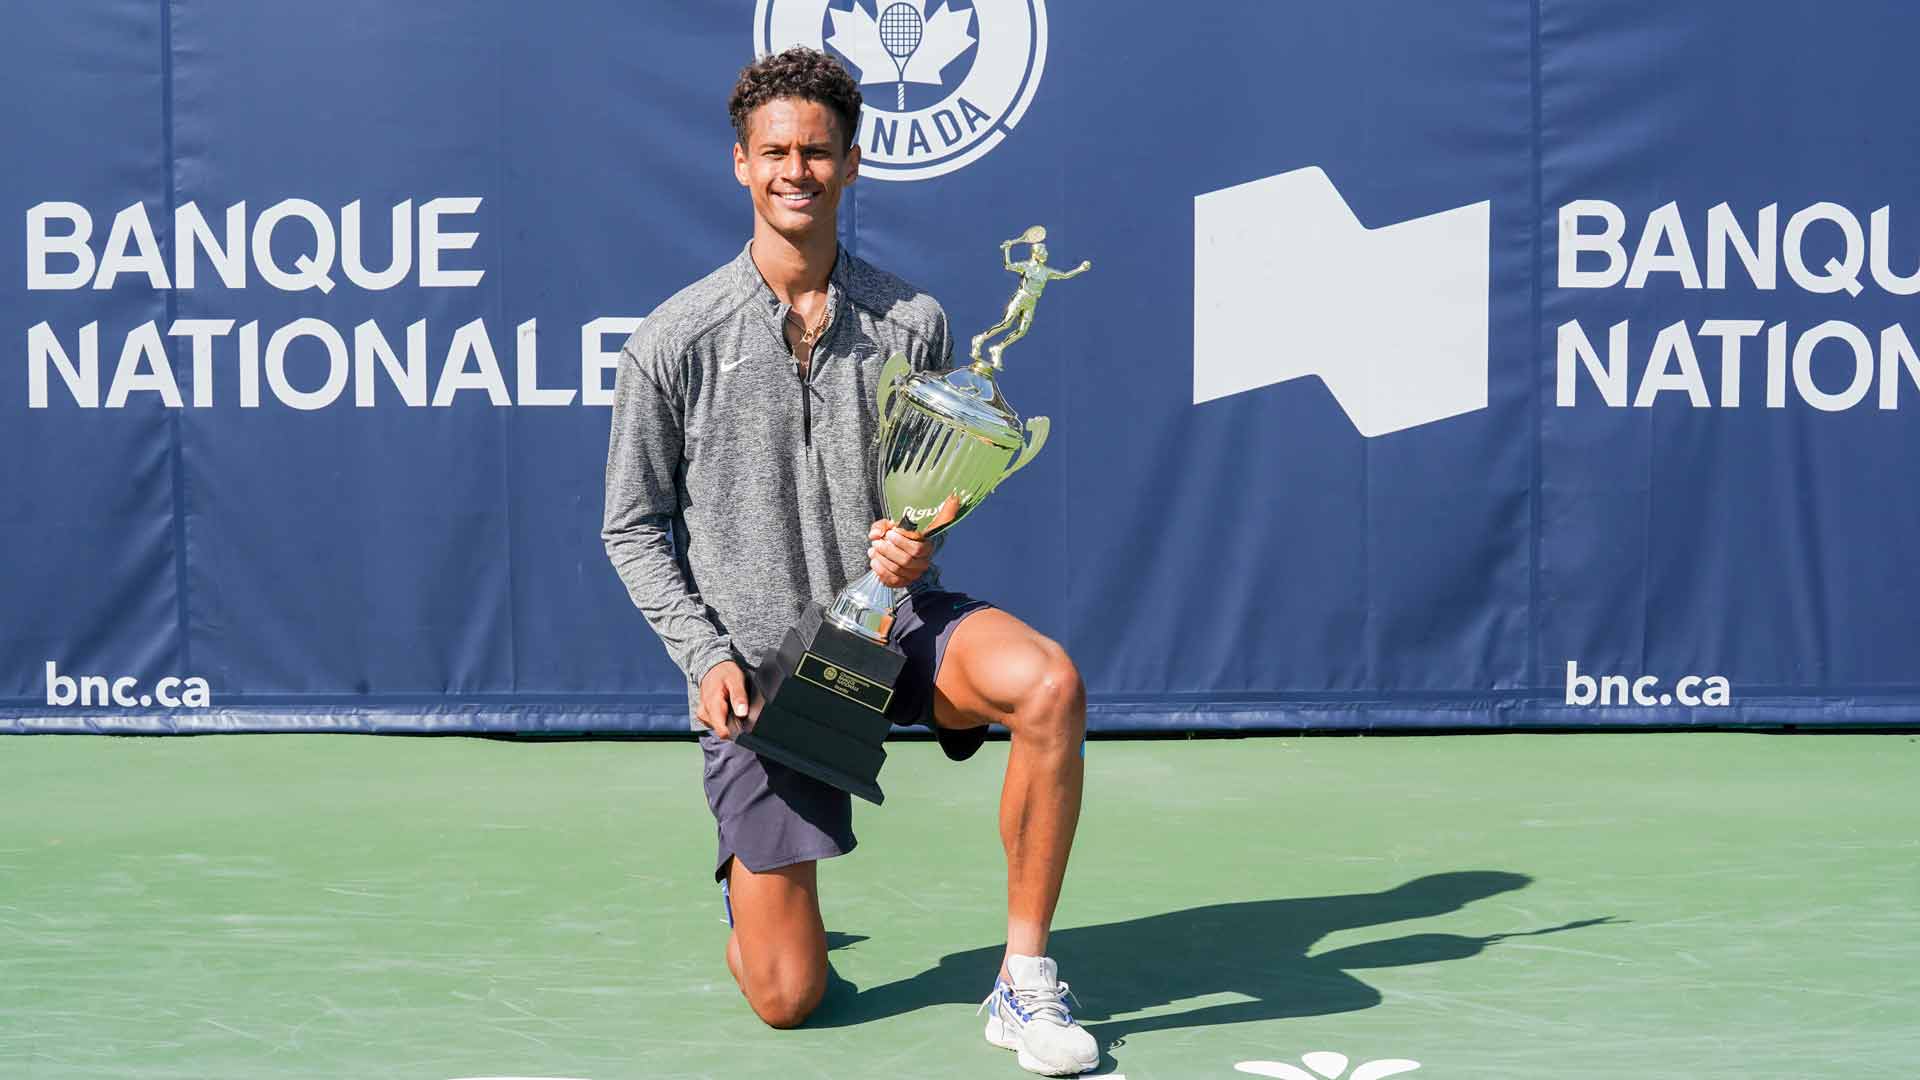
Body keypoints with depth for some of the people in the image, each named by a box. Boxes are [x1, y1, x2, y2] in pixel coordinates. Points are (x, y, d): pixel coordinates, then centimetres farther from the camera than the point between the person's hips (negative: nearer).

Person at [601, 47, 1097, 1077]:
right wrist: (708, 659, -10)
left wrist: (916, 542, -11)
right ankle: (748, 898, 36)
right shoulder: (674, 342, -5)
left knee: (1048, 683, -33)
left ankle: (1024, 980, -17)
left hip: (895, 618, 2)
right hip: (758, 664, -2)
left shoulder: (913, 323, 0)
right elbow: (633, 527, 2)